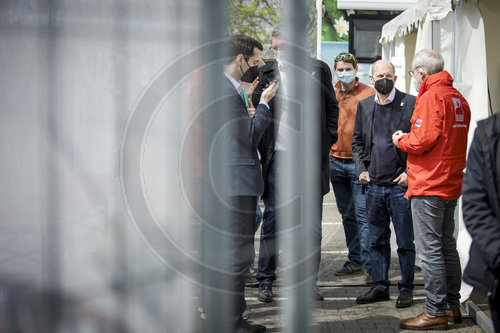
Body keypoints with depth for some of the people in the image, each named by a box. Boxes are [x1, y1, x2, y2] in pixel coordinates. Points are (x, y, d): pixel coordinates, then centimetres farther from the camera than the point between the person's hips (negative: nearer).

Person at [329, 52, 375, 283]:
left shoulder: (369, 94, -4)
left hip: (359, 162, -5)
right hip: (336, 162, 5)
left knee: (363, 216, -8)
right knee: (347, 215, 11)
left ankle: (369, 265, -6)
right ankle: (355, 261, 20)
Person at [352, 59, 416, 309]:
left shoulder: (410, 104, -4)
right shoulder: (364, 106, 11)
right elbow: (357, 141, 18)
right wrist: (361, 169, 4)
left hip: (400, 185, -4)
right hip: (373, 185, 5)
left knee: (405, 241, 3)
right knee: (377, 240, 12)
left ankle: (406, 288, 14)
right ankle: (380, 286, 21)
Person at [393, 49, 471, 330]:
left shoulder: (431, 97, -15)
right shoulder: (458, 98, 12)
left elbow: (422, 141, -21)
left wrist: (401, 139, -1)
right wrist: (409, 138, 18)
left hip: (429, 185, -9)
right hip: (452, 182, 9)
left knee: (430, 250, -5)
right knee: (447, 246, 16)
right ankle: (453, 305, 23)